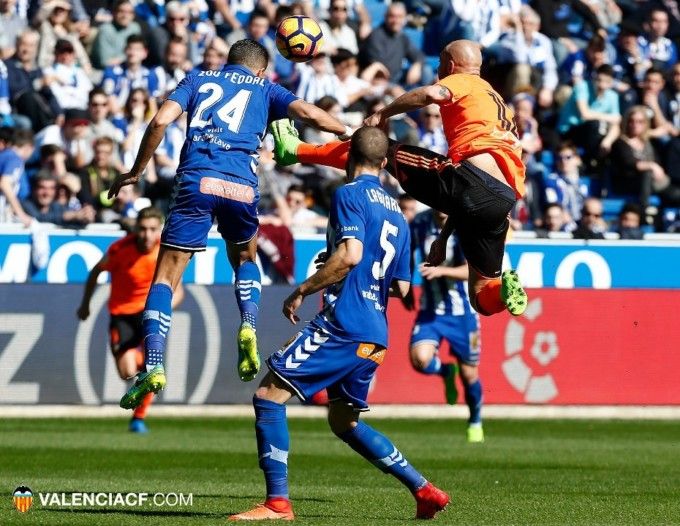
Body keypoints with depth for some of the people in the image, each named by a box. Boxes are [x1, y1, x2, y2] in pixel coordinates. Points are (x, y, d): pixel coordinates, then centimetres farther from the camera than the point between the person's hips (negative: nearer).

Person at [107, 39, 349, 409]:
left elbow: (161, 120, 7)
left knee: (166, 275, 0)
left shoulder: (198, 81, 23)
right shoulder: (264, 89, 22)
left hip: (197, 181, -1)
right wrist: (351, 133, 23)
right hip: (241, 187, 1)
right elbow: (308, 113, 8)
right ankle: (248, 326, 3)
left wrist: (135, 172, 13)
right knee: (244, 258, 30)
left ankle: (153, 365, -16)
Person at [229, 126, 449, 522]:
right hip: (375, 335, 9)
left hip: (344, 323, -9)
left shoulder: (349, 195, -5)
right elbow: (402, 287, 19)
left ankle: (278, 502, -16)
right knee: (344, 421, 22)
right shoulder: (397, 214, 19)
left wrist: (303, 291, -13)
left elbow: (350, 254, -20)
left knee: (269, 394, -8)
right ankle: (425, 491, 18)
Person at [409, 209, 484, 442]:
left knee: (469, 374, 8)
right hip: (430, 310, 2)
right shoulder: (420, 223, -6)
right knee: (420, 359, -23)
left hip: (461, 312, -2)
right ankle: (446, 371, 13)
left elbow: (471, 271, -28)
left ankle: (475, 422, 37)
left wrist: (442, 270, -43)